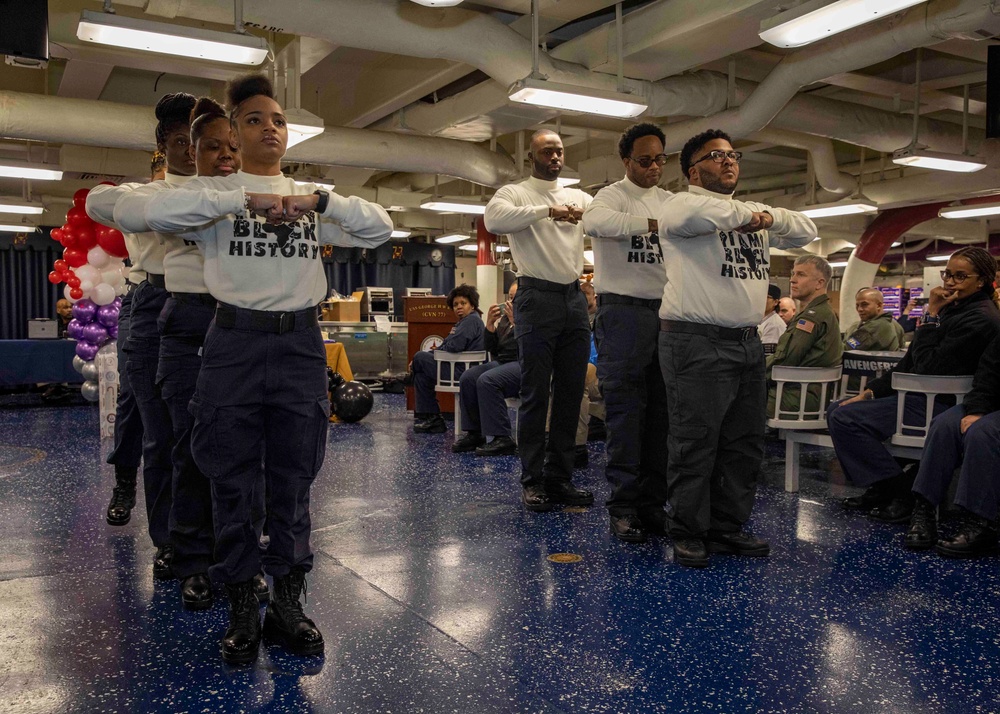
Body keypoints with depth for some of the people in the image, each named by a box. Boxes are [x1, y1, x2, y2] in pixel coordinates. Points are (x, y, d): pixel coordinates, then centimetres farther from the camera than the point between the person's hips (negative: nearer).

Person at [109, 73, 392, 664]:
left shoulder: (312, 198, 13)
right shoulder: (214, 191, 4)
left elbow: (381, 228, 2)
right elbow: (133, 210, -16)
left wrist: (320, 200, -12)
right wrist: (244, 199, -19)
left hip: (300, 344, 2)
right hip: (235, 343, -2)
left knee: (294, 483, 8)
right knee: (233, 483, 5)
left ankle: (287, 604, 21)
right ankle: (242, 610, 19)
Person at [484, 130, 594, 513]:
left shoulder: (579, 197, 18)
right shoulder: (514, 193, 2)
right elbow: (494, 219, -20)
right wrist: (547, 211, -24)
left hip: (575, 298, 5)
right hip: (537, 298, -5)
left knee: (571, 394, 8)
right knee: (535, 394, -1)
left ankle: (560, 477, 17)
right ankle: (532, 481, 7)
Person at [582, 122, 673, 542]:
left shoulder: (672, 201, 17)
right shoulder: (613, 195, -3)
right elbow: (594, 222, -26)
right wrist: (653, 224, -30)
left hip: (665, 312, 6)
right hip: (623, 311, -6)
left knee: (660, 411, 7)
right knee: (625, 411, -4)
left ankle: (652, 502, 16)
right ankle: (623, 505, 4)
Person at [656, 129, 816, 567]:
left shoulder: (750, 213, 21)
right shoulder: (681, 204, -2)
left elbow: (806, 231, 21)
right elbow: (705, 213, -25)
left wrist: (769, 217, 1)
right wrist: (749, 214, -8)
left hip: (747, 342, 8)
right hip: (697, 343, -8)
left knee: (744, 444, 11)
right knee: (695, 445, -3)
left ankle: (728, 528, 23)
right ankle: (688, 534, 8)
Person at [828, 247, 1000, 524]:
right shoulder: (953, 308, 14)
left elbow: (928, 368, -21)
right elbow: (910, 363, 13)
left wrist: (931, 317, -16)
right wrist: (871, 391, 6)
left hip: (939, 405, -10)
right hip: (919, 395, 10)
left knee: (844, 418, -21)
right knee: (835, 410, 9)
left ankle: (902, 491, -9)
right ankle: (881, 488, 8)